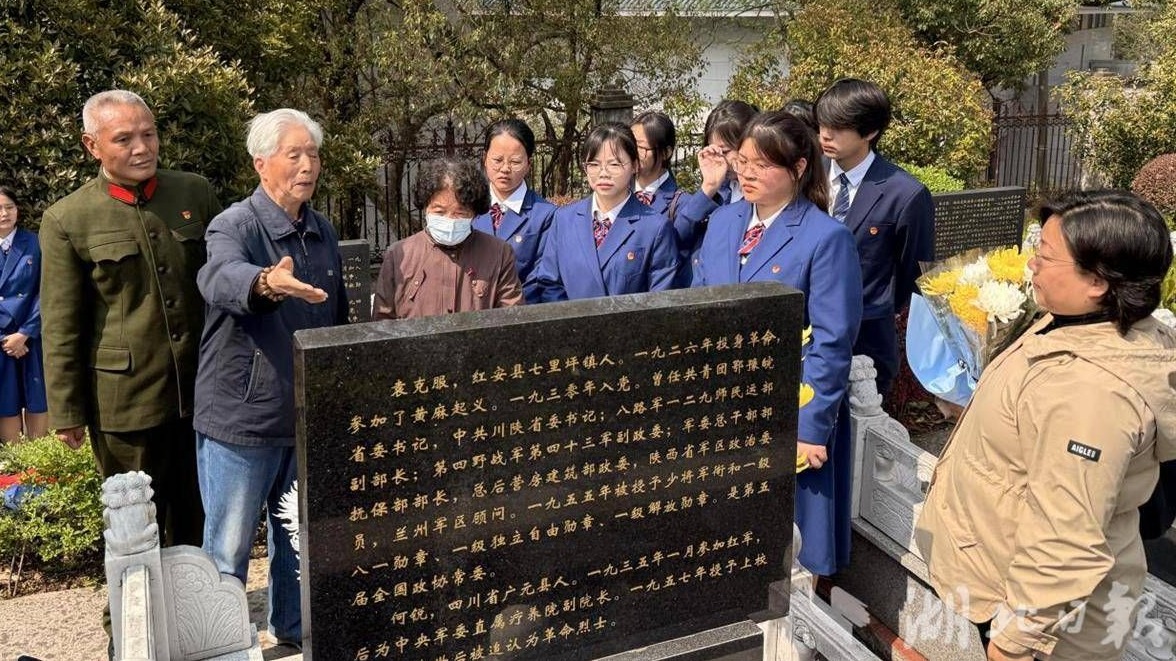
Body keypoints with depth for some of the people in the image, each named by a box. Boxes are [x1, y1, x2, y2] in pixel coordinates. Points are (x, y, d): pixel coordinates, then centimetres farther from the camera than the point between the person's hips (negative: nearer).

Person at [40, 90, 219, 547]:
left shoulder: (196, 193, 4)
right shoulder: (67, 221, -5)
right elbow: (60, 329, -3)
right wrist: (66, 412, -2)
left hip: (204, 389, 3)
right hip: (126, 401, -3)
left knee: (199, 522, 16)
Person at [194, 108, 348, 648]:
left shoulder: (323, 232, 8)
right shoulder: (234, 226, -13)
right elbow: (222, 276, -37)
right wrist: (265, 282, -59)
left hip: (309, 417, 6)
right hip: (241, 420, -6)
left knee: (301, 539, 20)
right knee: (228, 549, 6)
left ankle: (295, 632, 38)